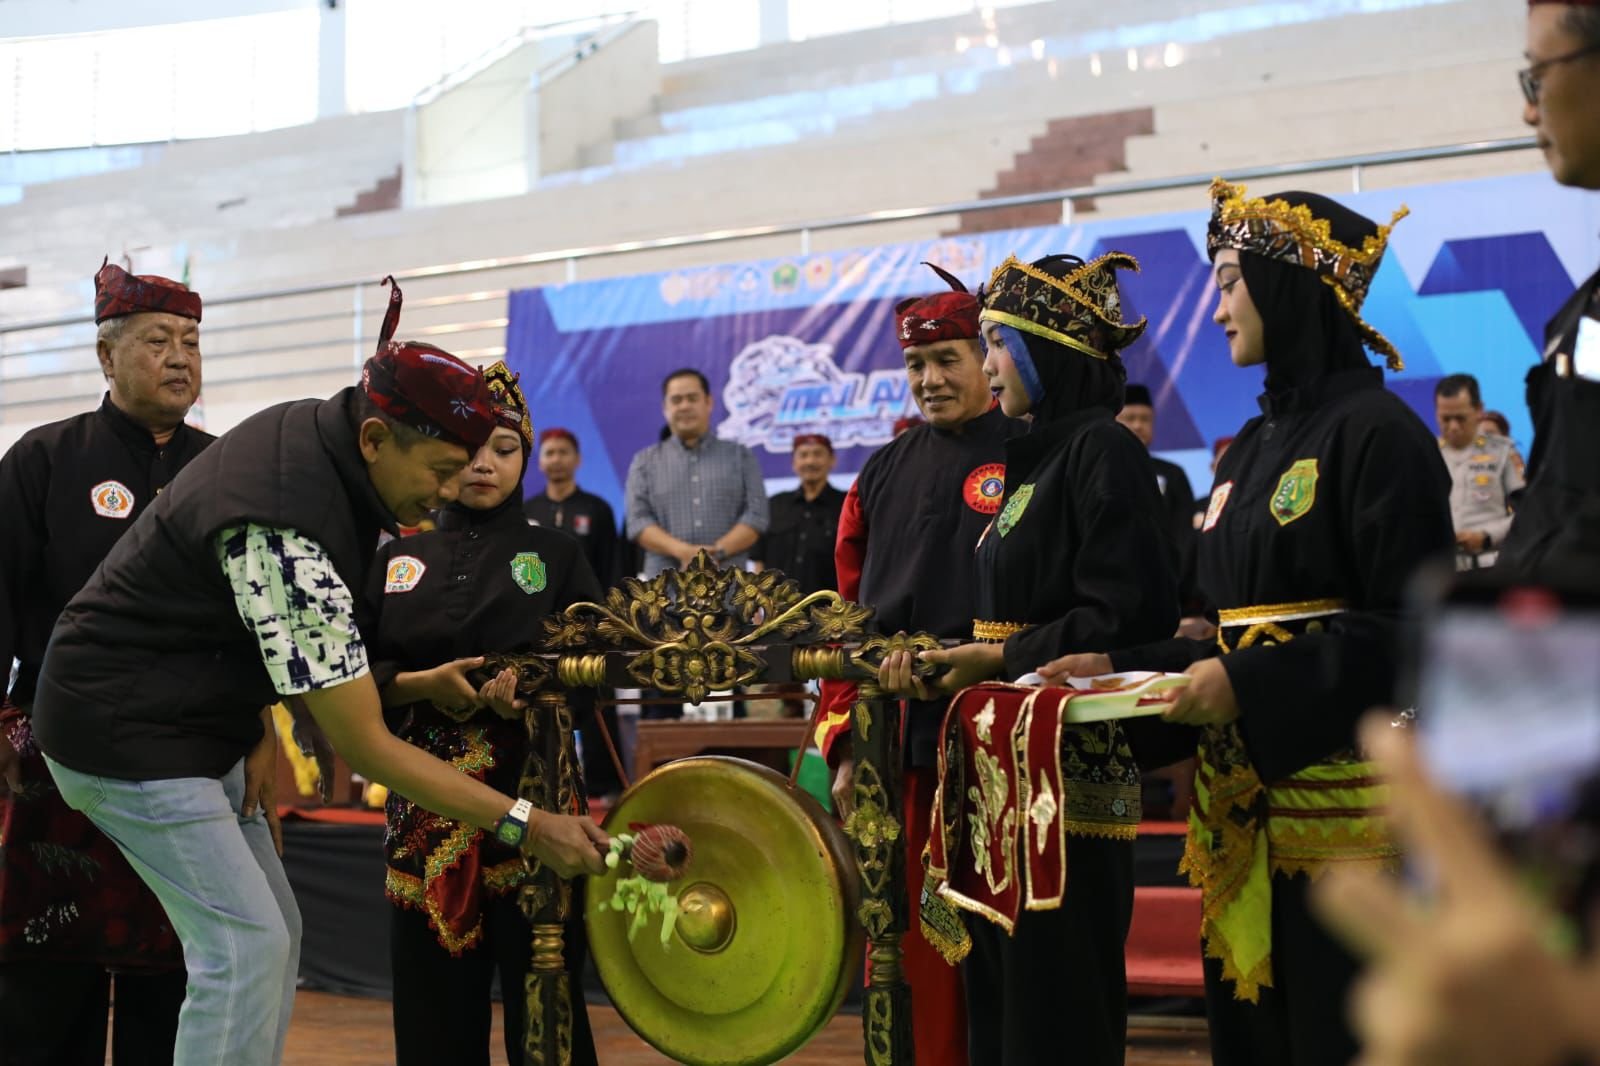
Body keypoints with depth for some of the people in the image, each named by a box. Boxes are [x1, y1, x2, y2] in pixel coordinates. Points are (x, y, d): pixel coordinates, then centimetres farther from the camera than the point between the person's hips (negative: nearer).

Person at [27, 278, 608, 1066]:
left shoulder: (314, 430, -5)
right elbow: (362, 747, -28)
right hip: (127, 732, -9)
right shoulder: (286, 542, -32)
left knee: (271, 932, 7)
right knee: (247, 944, -13)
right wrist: (526, 825, -28)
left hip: (188, 719, 10)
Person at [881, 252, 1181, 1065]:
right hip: (1008, 764, 9)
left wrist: (997, 660, -14)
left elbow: (1131, 617, -21)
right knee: (997, 1001, 13)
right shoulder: (1036, 455, 16)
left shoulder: (1102, 450, -12)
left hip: (1070, 766, -9)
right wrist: (941, 656, 3)